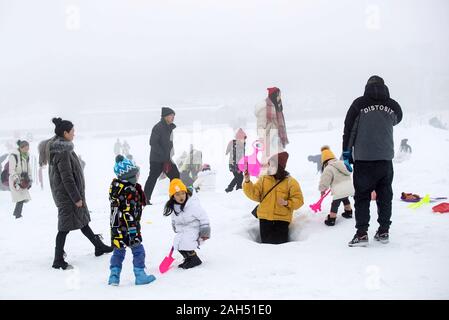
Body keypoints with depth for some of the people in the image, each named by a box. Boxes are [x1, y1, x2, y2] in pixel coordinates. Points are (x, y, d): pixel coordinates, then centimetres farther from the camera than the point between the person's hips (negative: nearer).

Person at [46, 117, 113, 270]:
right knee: (66, 226, -2)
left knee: (82, 221, 19)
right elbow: (67, 178, -23)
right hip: (67, 196, -10)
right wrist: (76, 198, -19)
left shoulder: (60, 148, 9)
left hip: (67, 194, 10)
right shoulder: (62, 153, -22)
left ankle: (99, 246, 33)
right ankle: (58, 261, 7)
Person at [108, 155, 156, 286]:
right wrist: (133, 230, -23)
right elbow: (129, 212, -24)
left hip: (116, 227, 8)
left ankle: (114, 276, 19)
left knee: (118, 251, 17)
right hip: (127, 227, -8)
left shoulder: (114, 186, 8)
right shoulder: (129, 190, -21)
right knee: (138, 250, 5)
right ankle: (140, 276, 10)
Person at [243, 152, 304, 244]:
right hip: (265, 218, 3)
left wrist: (287, 203, -21)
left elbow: (298, 200, -3)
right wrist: (247, 182, -13)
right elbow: (254, 195, 0)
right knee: (266, 242, 6)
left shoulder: (290, 181, -1)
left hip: (282, 219, -3)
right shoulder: (263, 179, 8)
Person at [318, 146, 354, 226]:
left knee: (335, 204, 1)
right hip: (349, 188, 8)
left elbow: (324, 181, -8)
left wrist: (322, 189, 10)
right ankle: (348, 213, 47)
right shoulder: (342, 164, 12)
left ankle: (331, 220, 3)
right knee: (345, 200, 31)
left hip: (339, 191, -8)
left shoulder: (328, 169, -12)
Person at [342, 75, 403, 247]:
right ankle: (383, 231, 16)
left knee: (362, 197, 2)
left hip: (363, 159, -3)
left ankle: (361, 233, -4)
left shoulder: (359, 104, -3)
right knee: (385, 196, 12)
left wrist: (346, 153, 2)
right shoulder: (393, 106, 5)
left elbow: (349, 129, -3)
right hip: (386, 158, 3)